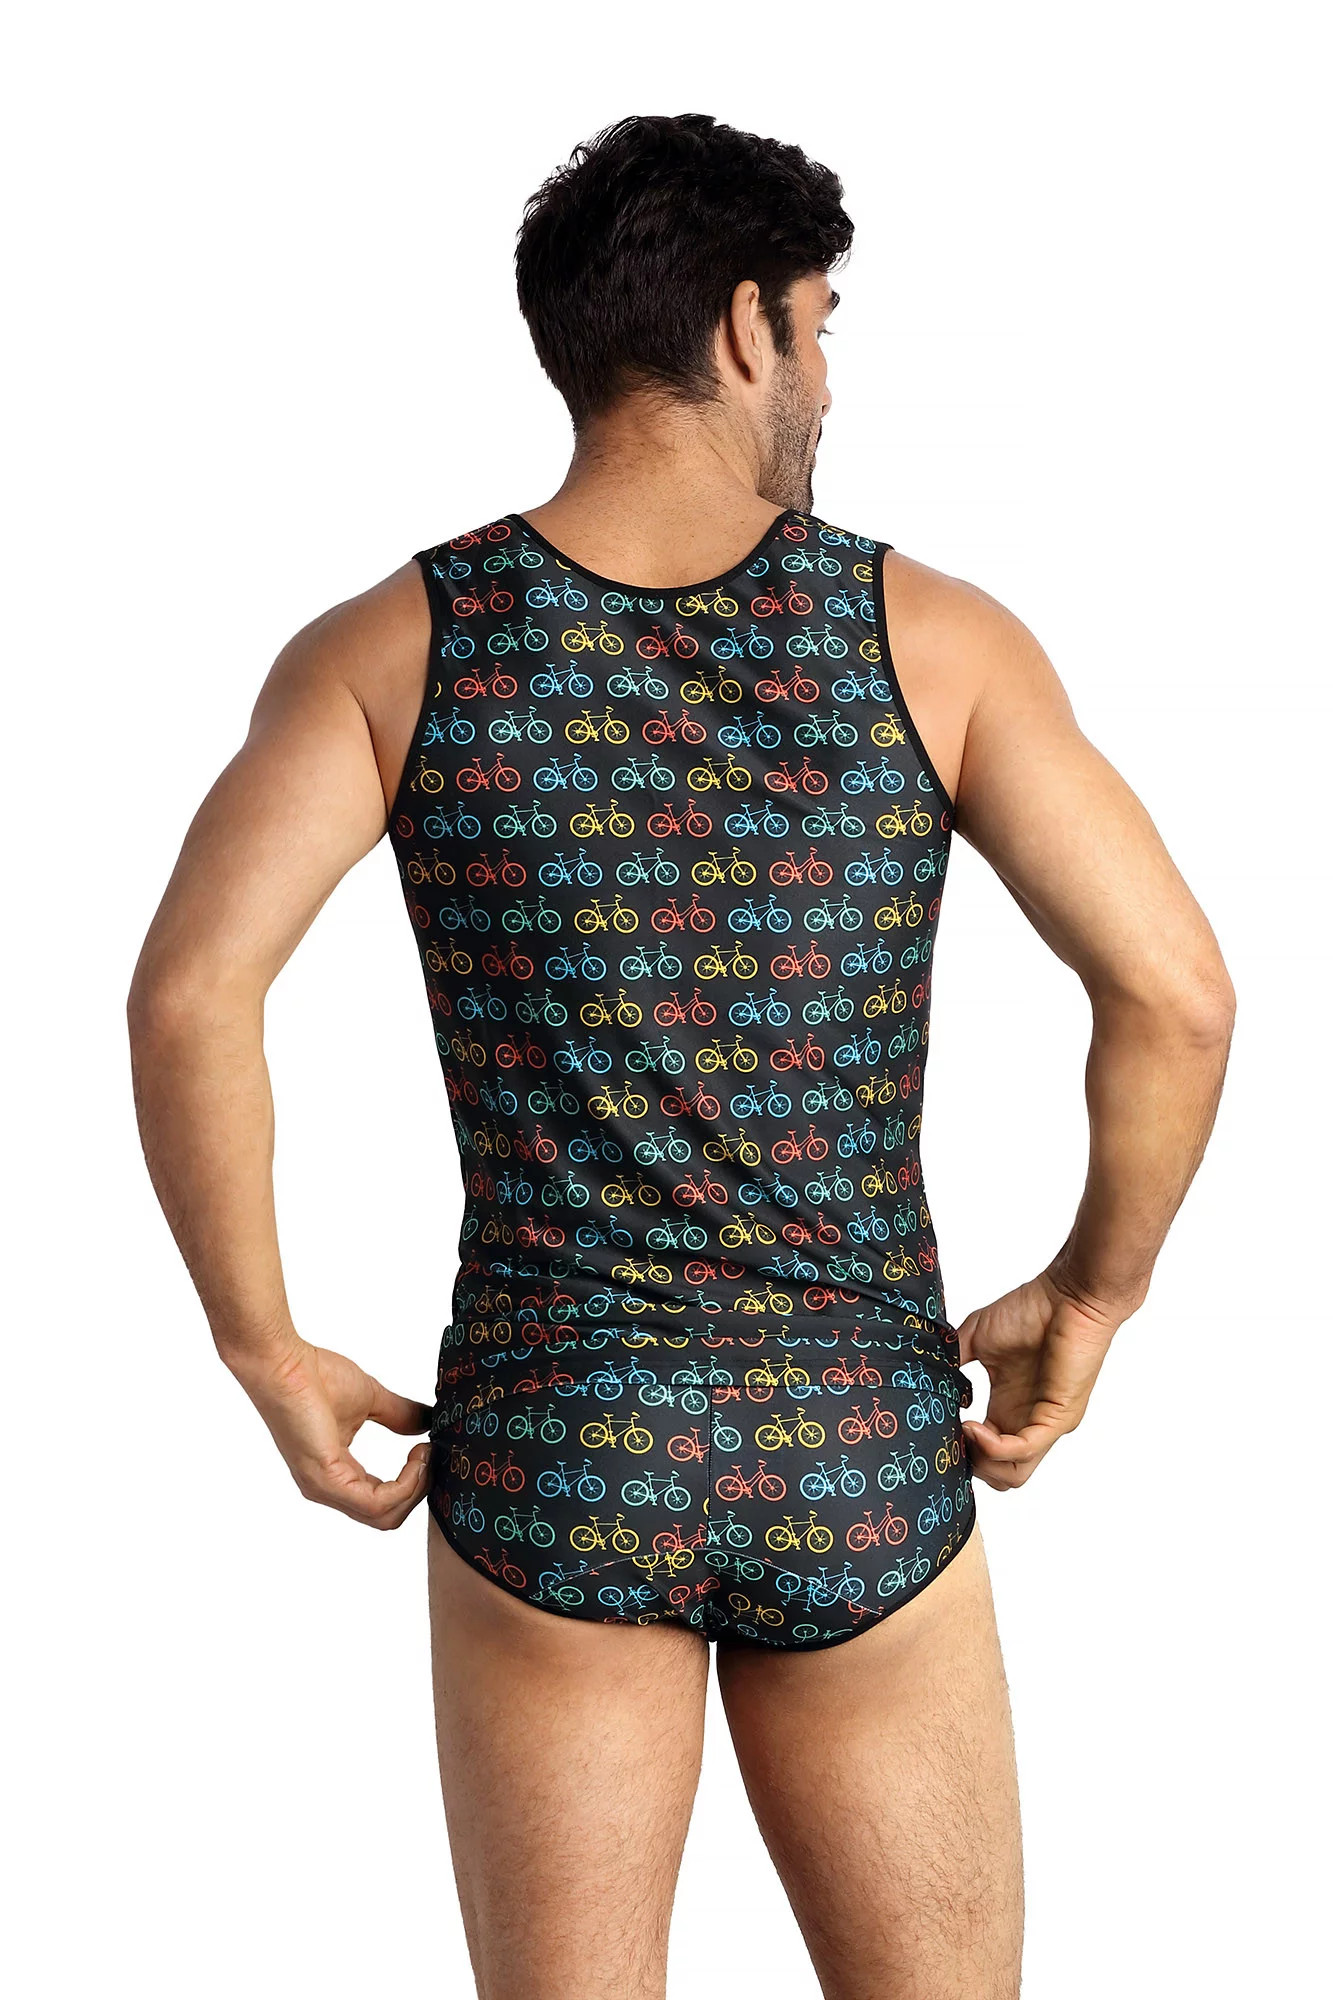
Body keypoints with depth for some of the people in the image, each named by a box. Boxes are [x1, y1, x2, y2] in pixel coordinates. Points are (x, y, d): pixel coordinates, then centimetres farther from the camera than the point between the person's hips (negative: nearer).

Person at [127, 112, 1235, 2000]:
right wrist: (1092, 1296, 5)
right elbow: (1177, 991, -13)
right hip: (861, 1468, 0)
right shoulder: (934, 634, -4)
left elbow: (188, 988, -18)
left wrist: (266, 1353, -5)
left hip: (550, 1467, 1)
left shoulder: (392, 643, -4)